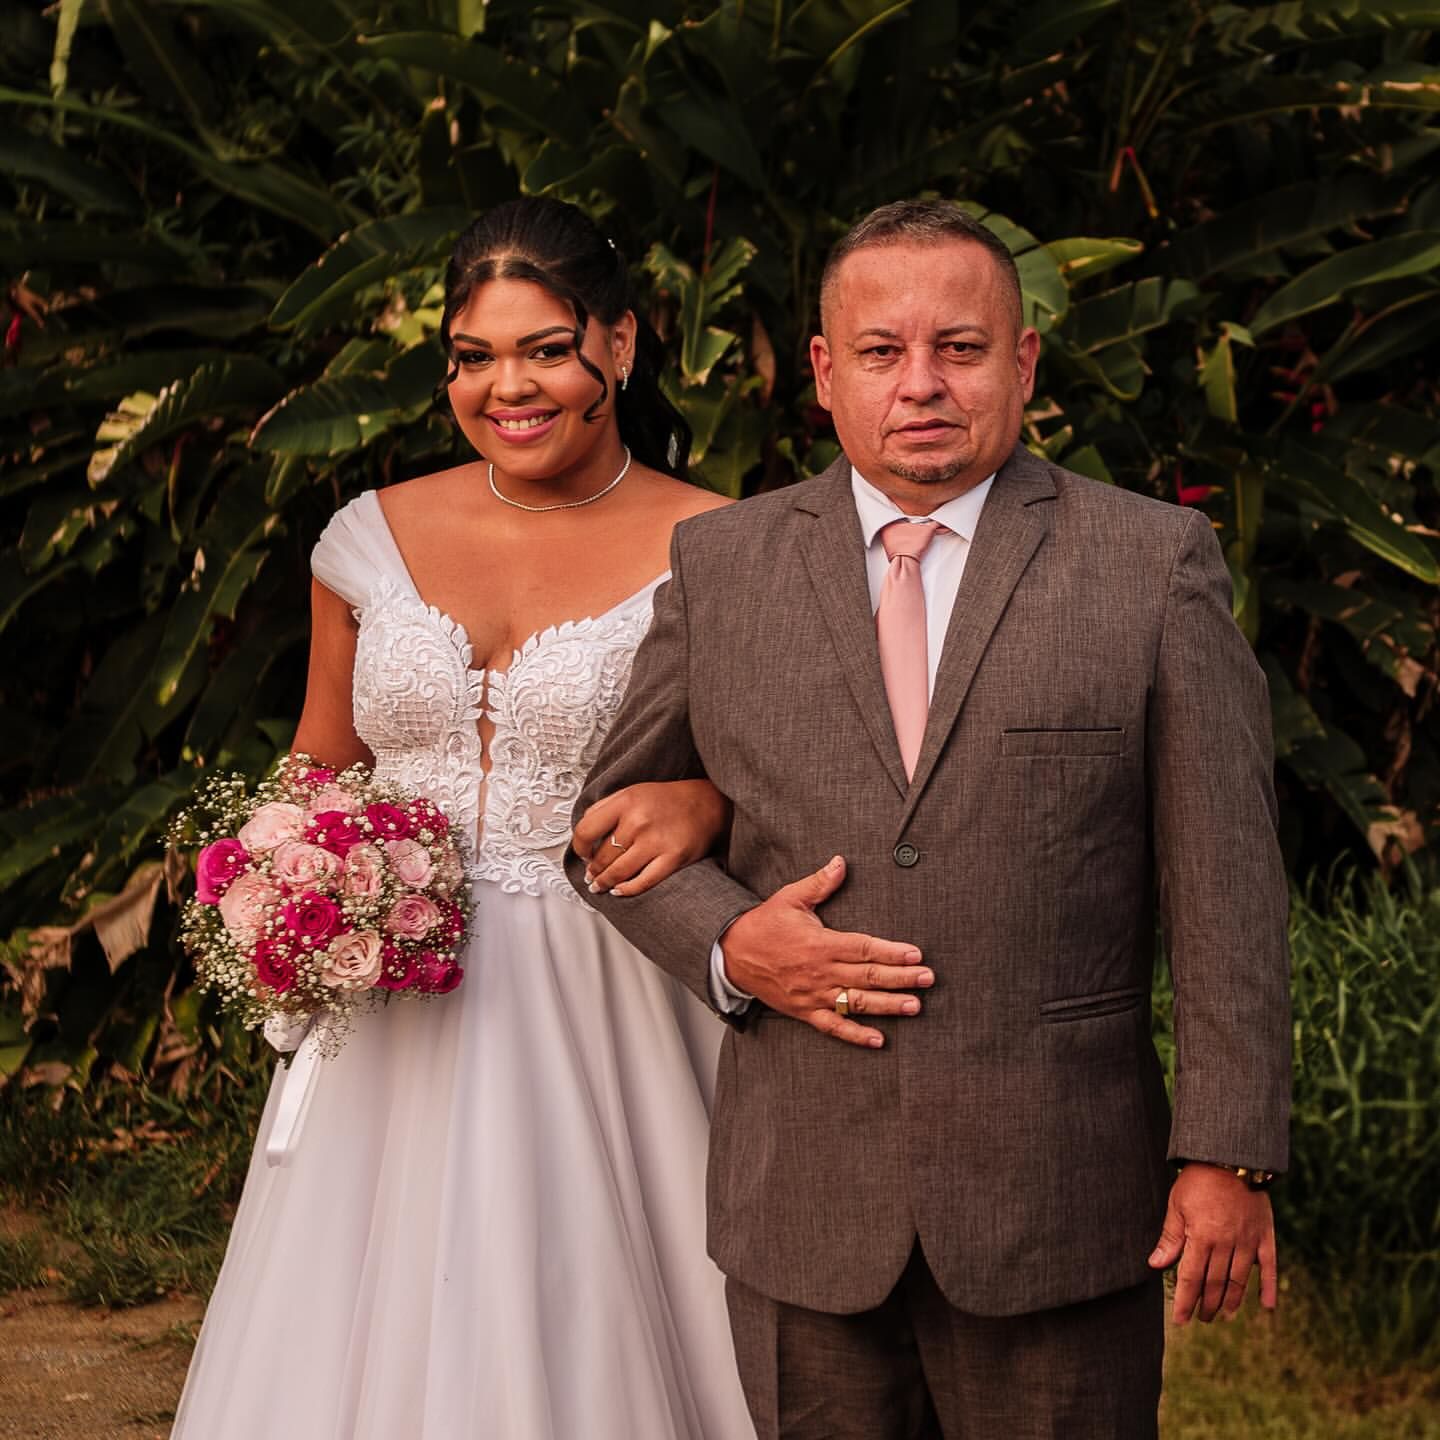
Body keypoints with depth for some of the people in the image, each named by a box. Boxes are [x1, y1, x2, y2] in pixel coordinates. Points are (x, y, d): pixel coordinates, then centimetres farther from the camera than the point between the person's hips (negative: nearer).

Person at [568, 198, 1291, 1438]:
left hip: (1062, 1199, -2)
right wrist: (726, 945, -6)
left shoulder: (1154, 566, 0)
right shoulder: (721, 567, 6)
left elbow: (1226, 882, -2)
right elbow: (613, 819, 13)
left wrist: (1228, 1153, -6)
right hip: (804, 1200, 2)